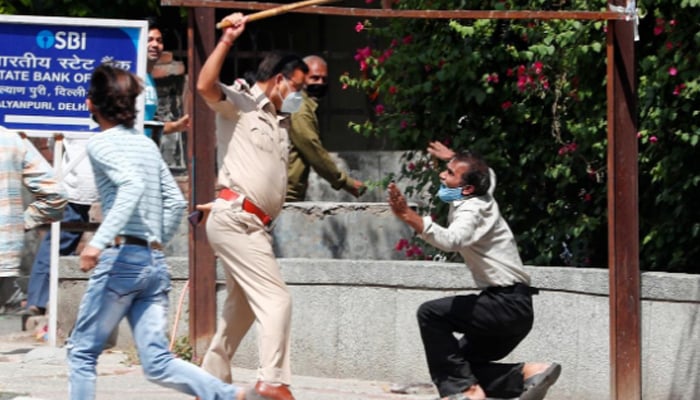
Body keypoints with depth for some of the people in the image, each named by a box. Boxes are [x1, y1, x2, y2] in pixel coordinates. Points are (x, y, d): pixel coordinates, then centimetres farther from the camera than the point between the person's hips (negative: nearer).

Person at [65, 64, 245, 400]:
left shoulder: (101, 143, -4)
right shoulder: (147, 144, 17)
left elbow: (131, 184, -21)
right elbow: (175, 202, 17)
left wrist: (99, 241, -29)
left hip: (121, 258, -7)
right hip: (155, 262, 7)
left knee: (82, 351, 7)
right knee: (157, 363, 3)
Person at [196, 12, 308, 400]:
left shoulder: (278, 121, 22)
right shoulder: (239, 104, -5)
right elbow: (205, 85, -24)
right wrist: (227, 40, -26)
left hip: (252, 224, 10)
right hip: (235, 218, -10)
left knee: (242, 307, 17)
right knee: (276, 299, -16)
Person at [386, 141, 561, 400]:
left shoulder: (471, 211, -15)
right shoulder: (483, 197, 12)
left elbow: (451, 240, -39)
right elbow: (487, 175, 38)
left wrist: (408, 216, -49)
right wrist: (456, 159, 46)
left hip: (508, 305, -10)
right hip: (514, 309, 10)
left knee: (431, 313, -18)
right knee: (464, 365, 13)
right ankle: (527, 373, 4)